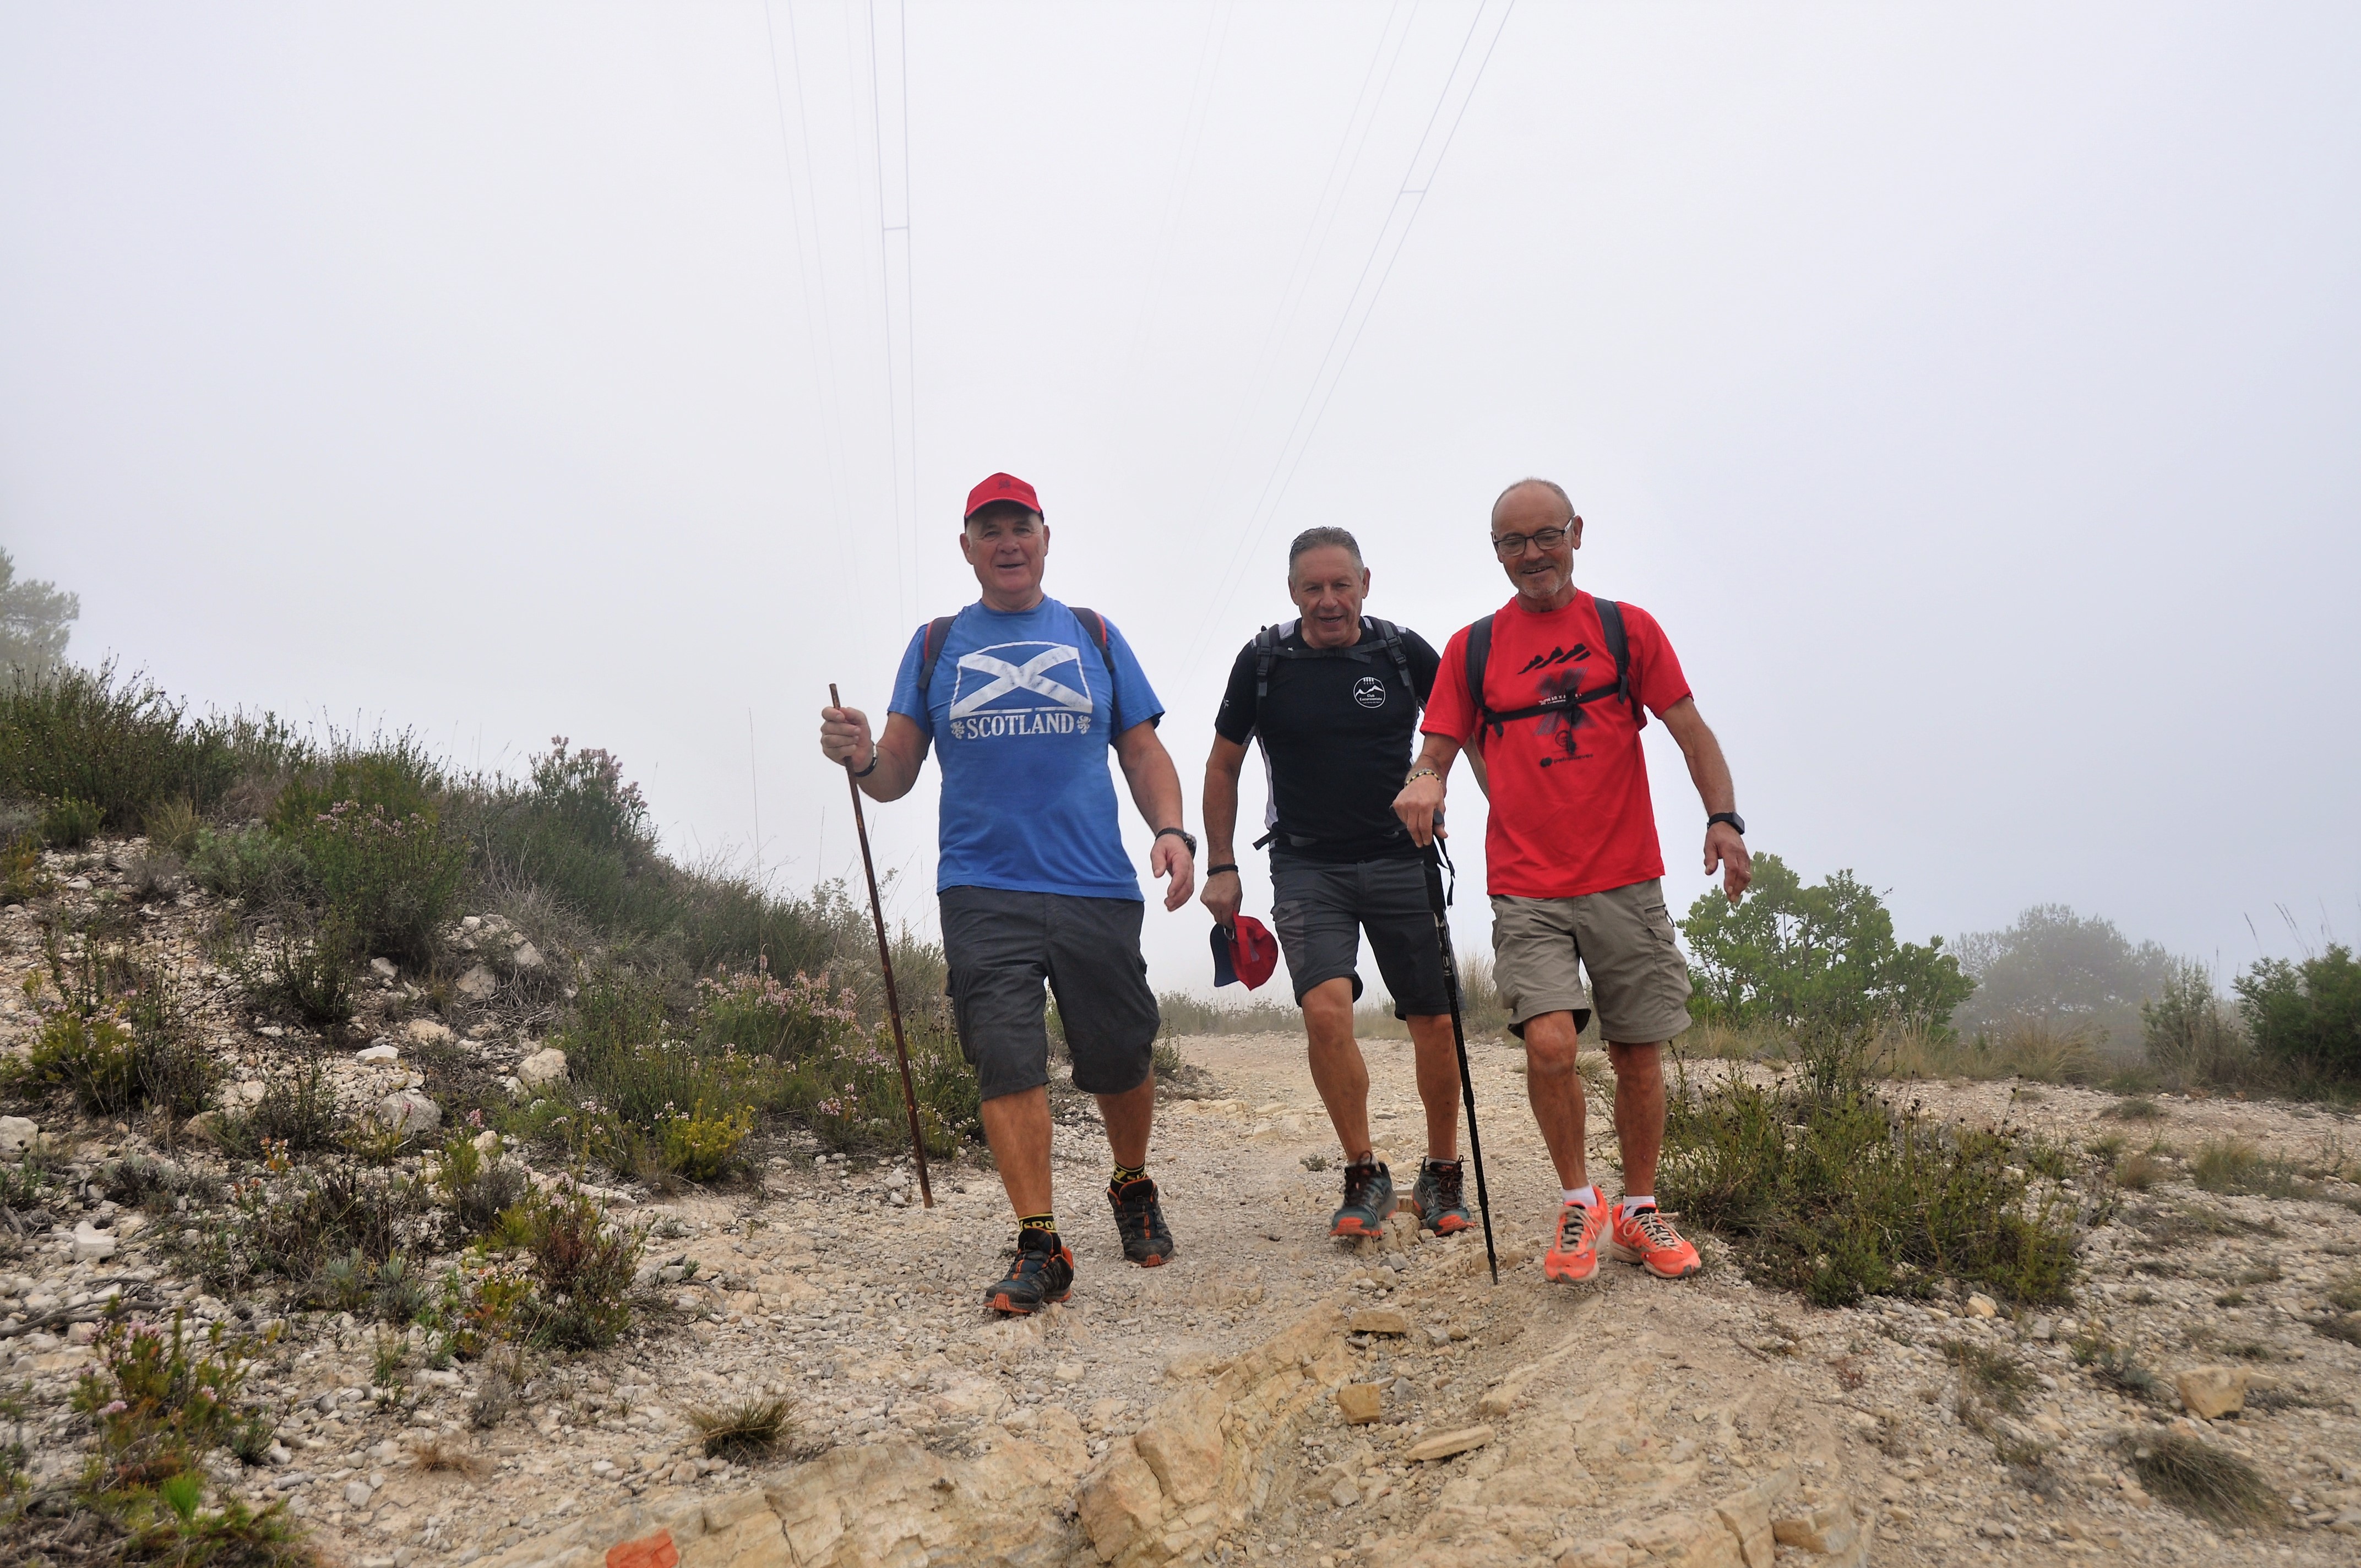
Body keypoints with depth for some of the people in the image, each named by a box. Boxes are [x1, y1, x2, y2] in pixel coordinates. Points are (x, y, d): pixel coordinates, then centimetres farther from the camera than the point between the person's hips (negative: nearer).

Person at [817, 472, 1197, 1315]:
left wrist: (1173, 830, -6)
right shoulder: (936, 645, 13)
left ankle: (1133, 1186, 33)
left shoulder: (1095, 636, 14)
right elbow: (898, 770, 9)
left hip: (1097, 889, 1)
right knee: (1007, 1062, -8)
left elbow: (1144, 753, 12)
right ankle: (1040, 1245, -1)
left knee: (1120, 1059, 6)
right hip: (983, 891, 0)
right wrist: (862, 760, -15)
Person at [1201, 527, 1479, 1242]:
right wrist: (1220, 867, 6)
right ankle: (1364, 1174, -1)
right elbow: (1223, 766, 9)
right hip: (1307, 868, -1)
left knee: (1435, 1022, 0)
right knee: (1325, 1010, -19)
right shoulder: (1263, 661, -1)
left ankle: (1441, 1174, 22)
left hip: (1399, 861, 1)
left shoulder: (1404, 652, -1)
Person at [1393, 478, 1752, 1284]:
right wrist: (1424, 781, -17)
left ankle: (1639, 1212, 27)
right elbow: (1438, 750, 8)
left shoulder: (1628, 629, 6)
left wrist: (1723, 818, -12)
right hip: (1526, 891, -1)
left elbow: (1691, 732, 4)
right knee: (1549, 1042, -18)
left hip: (1627, 884, 1)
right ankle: (1577, 1202, 5)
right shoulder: (1471, 648, 8)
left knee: (1638, 1055, 7)